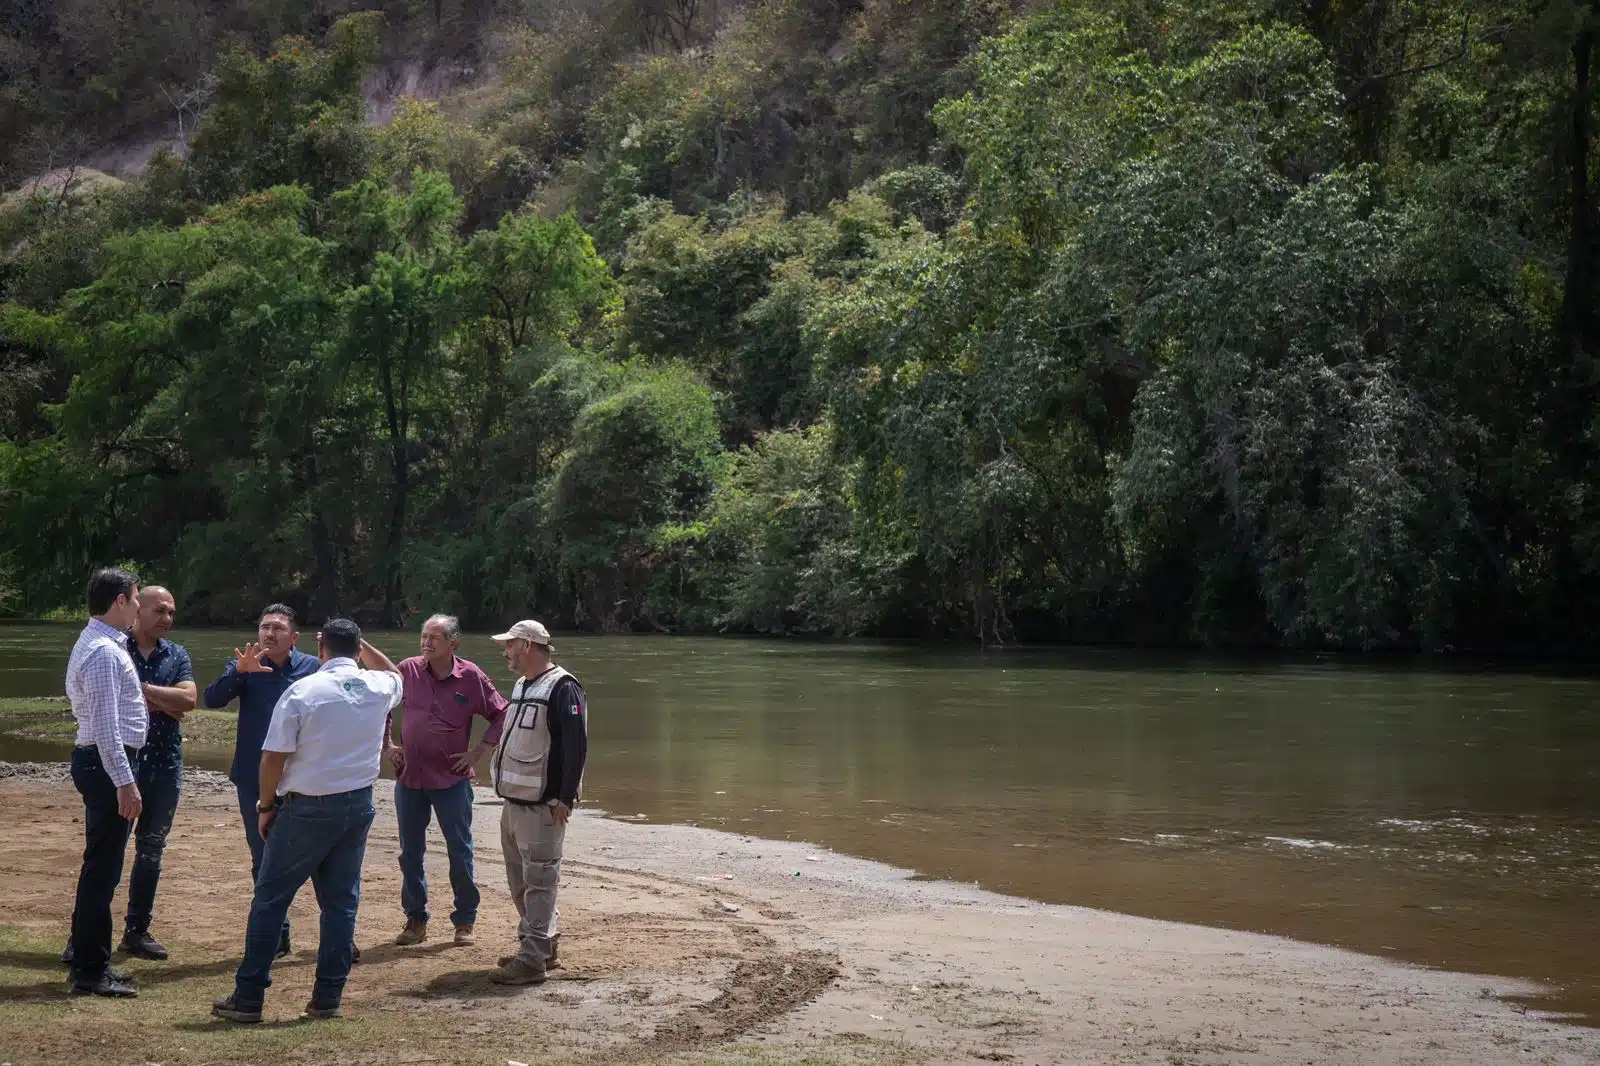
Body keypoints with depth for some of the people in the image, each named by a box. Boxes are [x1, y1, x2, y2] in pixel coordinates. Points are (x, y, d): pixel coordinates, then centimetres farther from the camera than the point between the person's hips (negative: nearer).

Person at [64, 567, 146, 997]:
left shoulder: (106, 644, 15)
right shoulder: (103, 651, -18)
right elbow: (106, 723, -23)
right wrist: (124, 781, -24)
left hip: (103, 761, 11)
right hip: (108, 763, -11)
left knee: (103, 866, 16)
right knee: (102, 869, -5)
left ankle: (91, 960, 24)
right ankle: (89, 971, 0)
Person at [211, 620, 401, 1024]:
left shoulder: (303, 691, -12)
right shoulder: (379, 688, 2)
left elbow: (273, 757, -10)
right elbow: (394, 673, 30)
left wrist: (267, 806, 2)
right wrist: (361, 646, 26)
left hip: (307, 807, -4)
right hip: (359, 805, 4)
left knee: (270, 898, 3)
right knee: (341, 901, 11)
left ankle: (248, 998, 4)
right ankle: (327, 998, 12)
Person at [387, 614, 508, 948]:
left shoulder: (471, 677, -6)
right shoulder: (408, 671, -1)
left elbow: (502, 716, 1)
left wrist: (479, 751, -4)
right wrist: (386, 746, 8)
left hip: (452, 779, -2)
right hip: (410, 777, 2)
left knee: (460, 852, 4)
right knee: (410, 853, 9)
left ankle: (465, 921, 16)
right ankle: (415, 920, 21)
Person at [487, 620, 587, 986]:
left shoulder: (562, 688, -13)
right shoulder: (522, 686, 17)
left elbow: (577, 745, -19)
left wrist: (565, 797, -22)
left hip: (542, 805, -10)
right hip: (514, 801, 10)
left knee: (539, 880, -9)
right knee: (520, 880, 15)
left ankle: (532, 960, -10)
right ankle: (540, 946, 25)